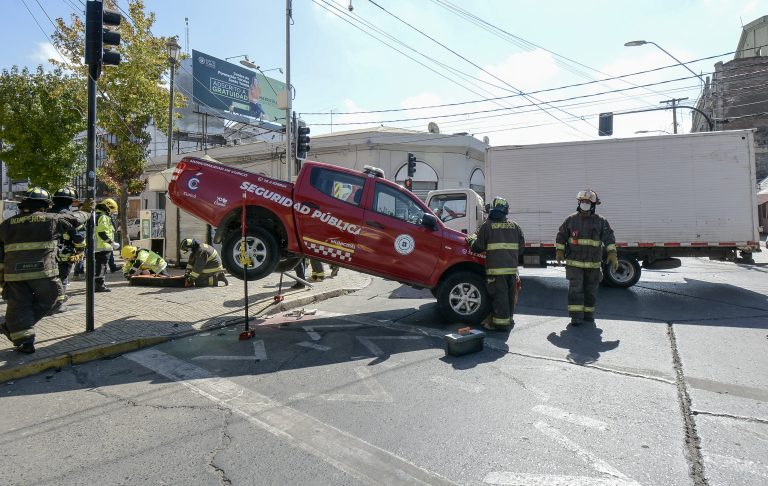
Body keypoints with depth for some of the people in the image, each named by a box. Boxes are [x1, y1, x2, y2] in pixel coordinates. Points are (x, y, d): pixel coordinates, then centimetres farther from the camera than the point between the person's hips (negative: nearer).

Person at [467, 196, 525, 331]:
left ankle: (501, 322, 1)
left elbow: (478, 247, -4)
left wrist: (472, 239, 16)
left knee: (499, 295, -1)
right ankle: (509, 319, 27)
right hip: (512, 267, 5)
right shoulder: (514, 226, 11)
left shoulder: (487, 225, -3)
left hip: (495, 268, -5)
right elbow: (521, 247, 15)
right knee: (510, 295, 15)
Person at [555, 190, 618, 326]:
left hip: (593, 263, 1)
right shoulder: (571, 219, 2)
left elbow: (608, 238, -7)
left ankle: (588, 313, 24)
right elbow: (561, 236, 7)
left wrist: (612, 254, -19)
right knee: (576, 289, -8)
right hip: (574, 262, -1)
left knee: (591, 290, 10)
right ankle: (576, 316, -6)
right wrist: (559, 251, -3)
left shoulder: (601, 221, 1)